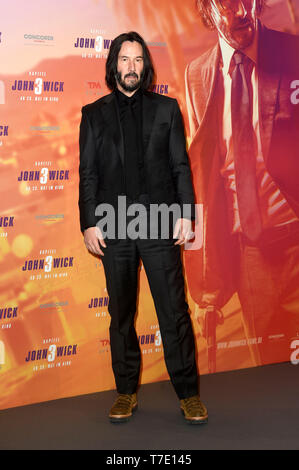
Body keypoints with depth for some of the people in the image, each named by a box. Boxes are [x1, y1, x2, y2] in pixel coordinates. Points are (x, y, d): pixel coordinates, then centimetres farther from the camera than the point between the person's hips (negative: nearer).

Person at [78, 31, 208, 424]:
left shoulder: (166, 108, 10)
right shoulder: (94, 114, 10)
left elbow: (180, 166, 7)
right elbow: (88, 173, 7)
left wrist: (186, 214, -2)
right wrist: (89, 224, 0)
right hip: (114, 227, 1)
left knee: (174, 311, -1)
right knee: (121, 314, 8)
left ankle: (188, 393, 8)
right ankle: (126, 392, 19)